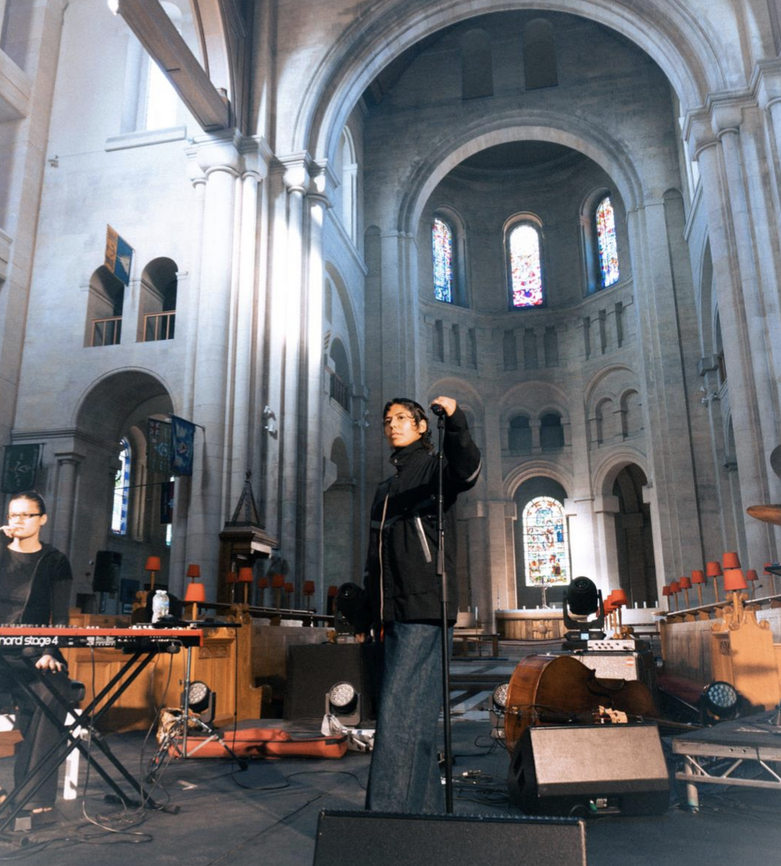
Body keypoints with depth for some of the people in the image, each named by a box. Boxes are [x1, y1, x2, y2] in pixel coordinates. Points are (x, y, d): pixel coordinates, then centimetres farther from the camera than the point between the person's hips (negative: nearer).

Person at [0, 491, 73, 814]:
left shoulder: (55, 562, 8)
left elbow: (59, 617, 1)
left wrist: (50, 654, -17)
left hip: (33, 654, 0)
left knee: (54, 690, -32)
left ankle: (33, 792, -23)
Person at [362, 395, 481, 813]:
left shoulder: (433, 468, 3)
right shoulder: (386, 488, 24)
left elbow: (467, 471, -23)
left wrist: (455, 423, -40)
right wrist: (370, 610, 19)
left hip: (424, 610, -8)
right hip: (392, 614, 8)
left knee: (399, 711, -14)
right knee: (416, 715, 11)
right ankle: (426, 807, 19)